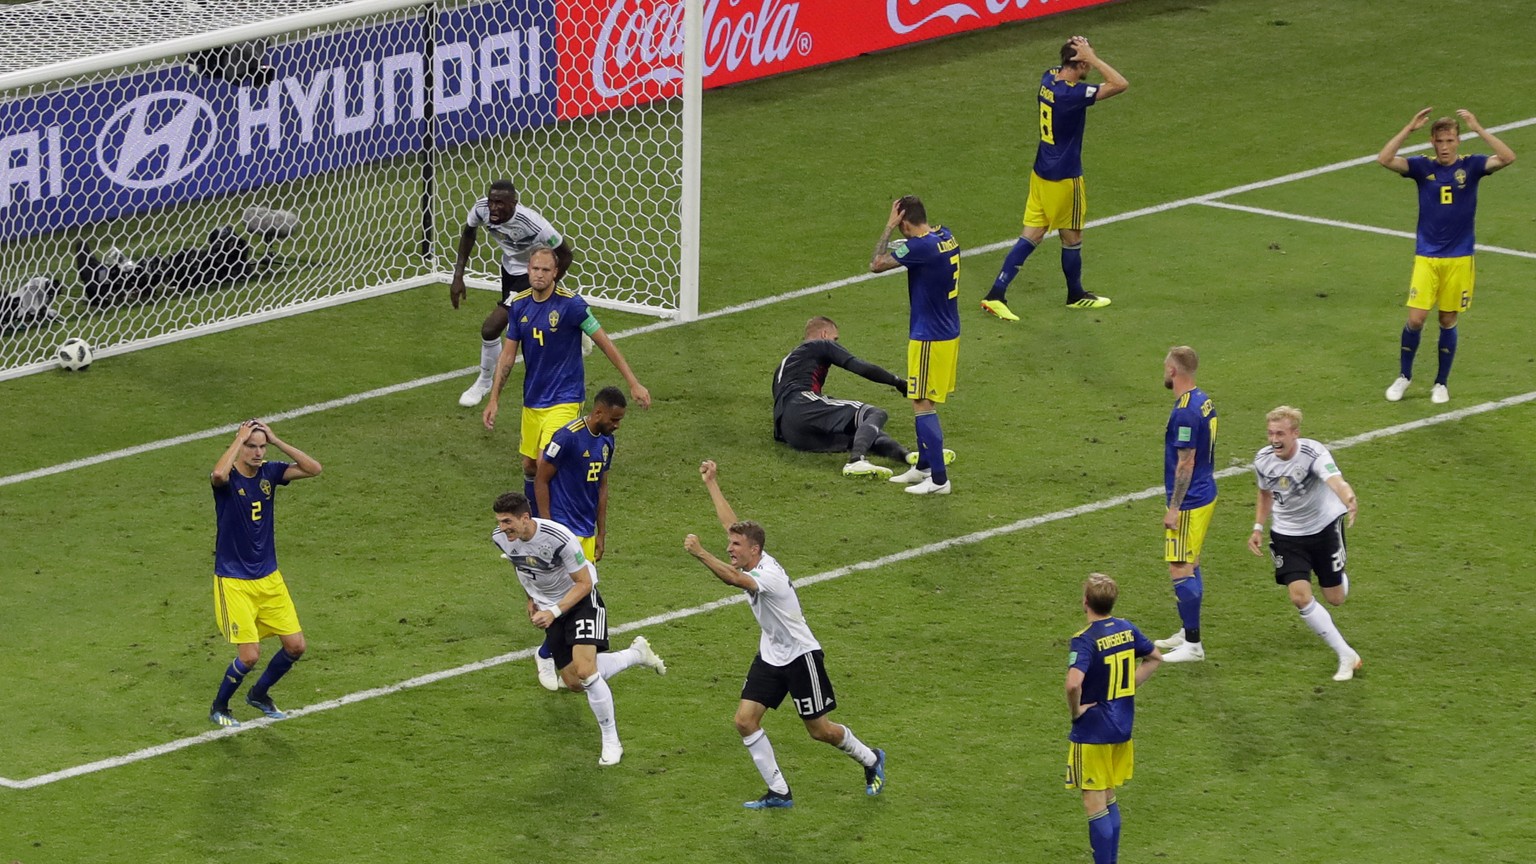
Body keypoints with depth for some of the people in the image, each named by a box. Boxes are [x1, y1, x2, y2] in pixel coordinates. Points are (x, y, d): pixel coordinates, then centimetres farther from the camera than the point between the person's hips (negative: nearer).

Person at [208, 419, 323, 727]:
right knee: (249, 655, -10)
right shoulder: (228, 480, -16)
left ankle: (259, 695, 30)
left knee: (295, 646, 5)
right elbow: (219, 474, -41)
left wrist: (276, 440, -14)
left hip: (269, 578, 6)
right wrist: (239, 439, -29)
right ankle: (219, 708, 15)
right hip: (234, 583, -6)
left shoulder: (269, 473, 0)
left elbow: (313, 468, -8)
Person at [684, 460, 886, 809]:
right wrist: (711, 483, 9)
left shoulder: (768, 574, -29)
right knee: (745, 720, -4)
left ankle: (870, 760, 32)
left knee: (819, 730, 4)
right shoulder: (751, 562, -4)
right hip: (770, 657, 8)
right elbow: (731, 522, 8)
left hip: (800, 656, -8)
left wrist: (700, 553, -58)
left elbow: (734, 579, -49)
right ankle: (779, 792, 3)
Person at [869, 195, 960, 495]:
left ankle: (938, 479, -3)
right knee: (925, 403, 20)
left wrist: (888, 227, -11)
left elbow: (876, 264, -17)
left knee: (923, 406, -3)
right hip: (948, 332, 9)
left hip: (929, 338, -9)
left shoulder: (920, 247, -23)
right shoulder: (946, 236, 4)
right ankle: (923, 466, 31)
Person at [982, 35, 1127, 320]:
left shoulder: (1049, 78, -3)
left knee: (1031, 236, 8)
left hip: (1041, 173, 8)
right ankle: (1076, 295, 33)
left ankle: (996, 295, 1)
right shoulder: (1071, 93, -26)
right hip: (1064, 178, -8)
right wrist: (1092, 57, -24)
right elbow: (1120, 84, -30)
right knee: (1072, 238, 14)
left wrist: (1081, 51, -1)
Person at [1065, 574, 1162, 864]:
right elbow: (1155, 659, 17)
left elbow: (1073, 683, -37)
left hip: (1092, 733, -7)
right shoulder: (1126, 630, 1)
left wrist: (1075, 711, -19)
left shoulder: (1085, 641, -21)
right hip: (1122, 728, 7)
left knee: (1095, 806, 0)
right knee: (1109, 801, 20)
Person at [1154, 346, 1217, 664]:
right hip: (1205, 494, 10)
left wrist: (1174, 508, -17)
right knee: (1189, 566, 19)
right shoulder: (1204, 401, 8)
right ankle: (1187, 633, 29)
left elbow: (1185, 463, -22)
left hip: (1189, 503, -10)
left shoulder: (1185, 412, -22)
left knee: (1181, 570, -5)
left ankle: (1192, 645, -2)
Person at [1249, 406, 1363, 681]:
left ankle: (1339, 578, 50)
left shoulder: (1313, 453, -29)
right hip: (1287, 533, 3)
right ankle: (1346, 656, -5)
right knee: (1300, 596, -15)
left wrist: (1349, 500, -69)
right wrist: (1258, 528, 4)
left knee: (1335, 598, 7)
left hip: (1325, 526, -3)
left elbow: (1335, 481, -49)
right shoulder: (1263, 460, -12)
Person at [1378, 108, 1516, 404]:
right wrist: (1410, 128, -23)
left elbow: (1507, 158, -19)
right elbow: (1384, 159, -16)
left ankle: (1441, 383, 21)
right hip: (1426, 257, 0)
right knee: (1415, 319, -5)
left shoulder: (1471, 166, -3)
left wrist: (1478, 128, -26)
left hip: (1459, 258, 0)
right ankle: (1404, 376, 17)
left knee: (1448, 321, 7)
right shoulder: (1423, 167, -2)